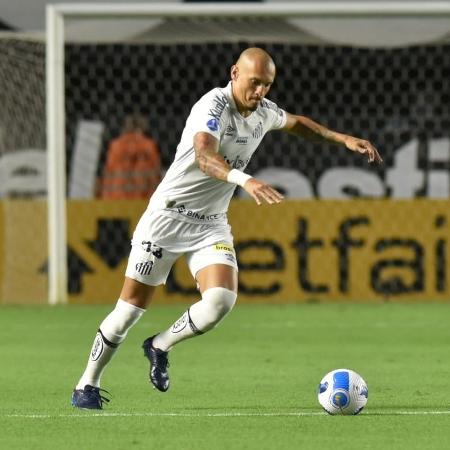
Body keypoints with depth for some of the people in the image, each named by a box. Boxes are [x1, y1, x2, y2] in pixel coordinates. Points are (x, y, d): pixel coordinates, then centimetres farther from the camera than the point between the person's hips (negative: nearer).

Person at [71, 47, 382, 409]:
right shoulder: (213, 106, -22)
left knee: (221, 301, -18)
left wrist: (342, 138, 17)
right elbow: (204, 155, -41)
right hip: (168, 216, -6)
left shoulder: (264, 111, 2)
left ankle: (160, 347, 9)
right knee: (131, 308, -2)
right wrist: (244, 180, -58)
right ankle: (87, 386, 14)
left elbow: (296, 123, 27)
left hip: (212, 225, 6)